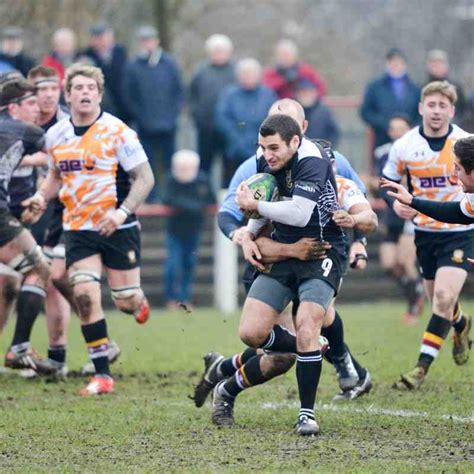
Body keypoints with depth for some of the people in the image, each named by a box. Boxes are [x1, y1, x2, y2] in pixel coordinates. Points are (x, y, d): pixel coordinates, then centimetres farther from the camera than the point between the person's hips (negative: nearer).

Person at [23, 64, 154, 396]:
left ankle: (138, 303, 41)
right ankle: (103, 375, -5)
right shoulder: (56, 135, 5)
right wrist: (42, 197, 2)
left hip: (117, 228, -3)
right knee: (85, 296, -12)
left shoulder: (118, 132, -11)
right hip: (77, 228, 3)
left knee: (126, 301, 0)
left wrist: (122, 211, -23)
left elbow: (145, 178, -10)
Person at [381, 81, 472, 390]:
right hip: (425, 231, 4)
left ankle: (422, 367, -16)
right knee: (439, 301, 16)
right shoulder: (405, 146, -5)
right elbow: (388, 181, 7)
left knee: (444, 297, -19)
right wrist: (395, 203, -13)